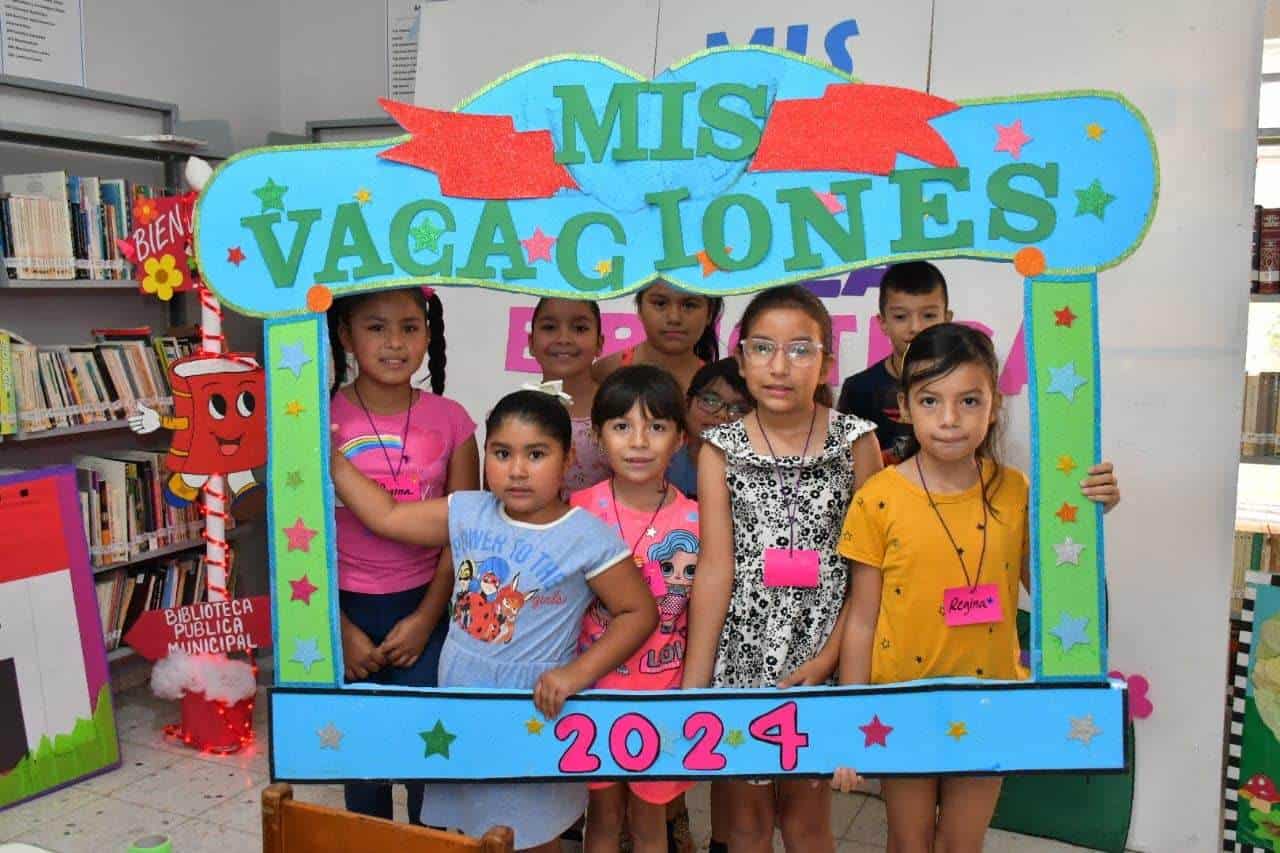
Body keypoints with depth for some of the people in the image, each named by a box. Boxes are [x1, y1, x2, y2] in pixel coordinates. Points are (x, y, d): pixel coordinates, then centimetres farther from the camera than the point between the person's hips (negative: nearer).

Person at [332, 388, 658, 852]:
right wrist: (333, 461, -3)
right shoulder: (469, 513, -3)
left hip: (534, 712, -4)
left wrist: (577, 673, -20)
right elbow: (386, 517, 4)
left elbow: (639, 612, -13)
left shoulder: (588, 538, -17)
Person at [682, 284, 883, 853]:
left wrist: (829, 657, -10)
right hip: (741, 654, 1)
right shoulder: (721, 448, -2)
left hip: (817, 660, -1)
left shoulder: (855, 441, -3)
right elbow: (715, 567, -6)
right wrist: (694, 679, -9)